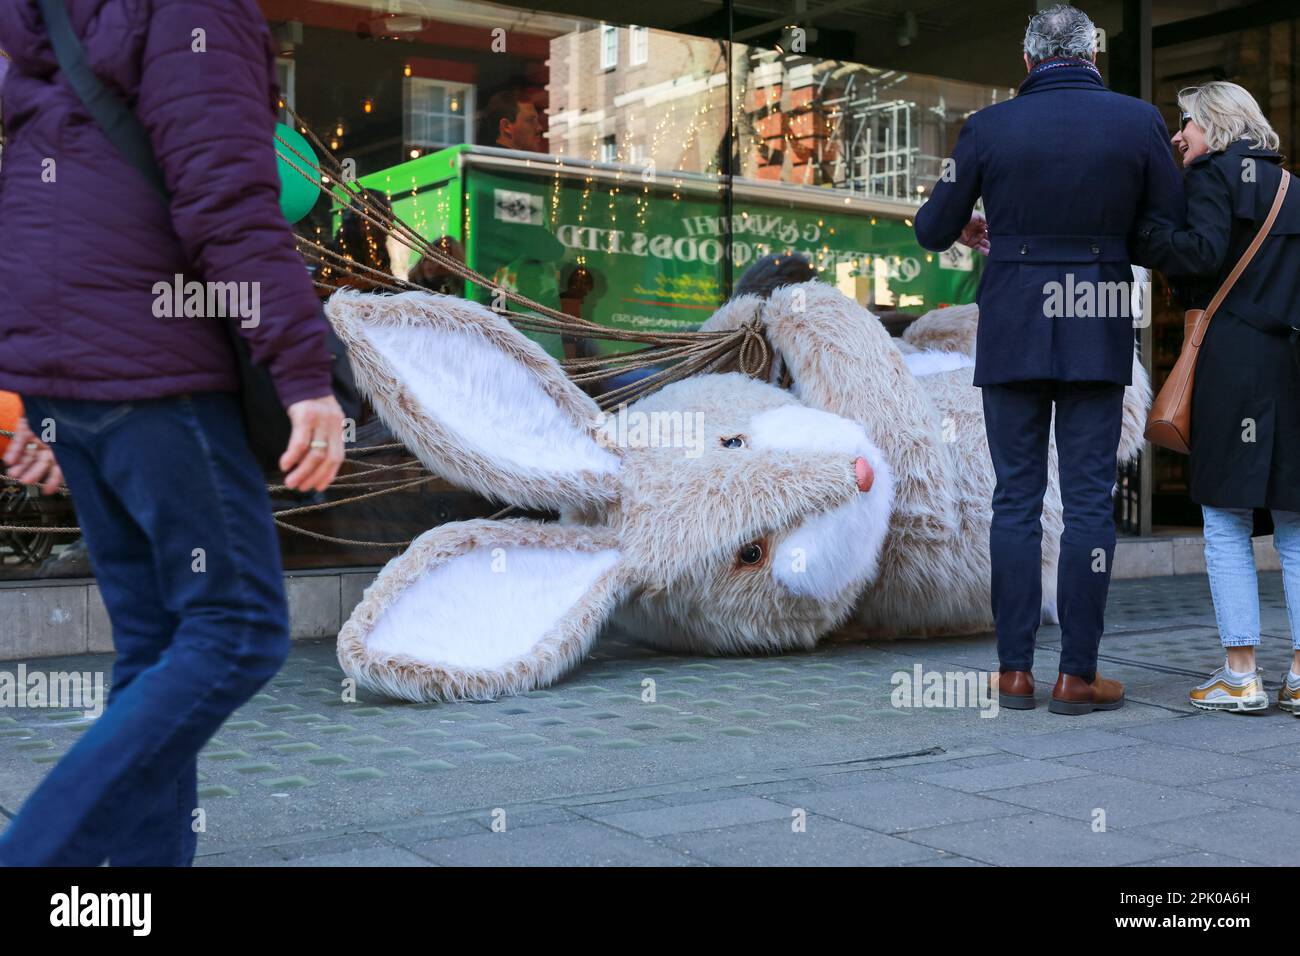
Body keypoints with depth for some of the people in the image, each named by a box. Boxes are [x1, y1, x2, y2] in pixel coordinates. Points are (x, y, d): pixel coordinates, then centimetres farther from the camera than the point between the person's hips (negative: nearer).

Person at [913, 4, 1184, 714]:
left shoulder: (989, 128, 0)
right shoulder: (1138, 122, 0)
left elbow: (932, 231, 7)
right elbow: (1173, 233, 5)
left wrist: (967, 229, 29)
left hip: (1012, 334, 1)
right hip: (1099, 336, 0)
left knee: (1016, 496, 6)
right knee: (1089, 498, 3)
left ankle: (1014, 671, 7)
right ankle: (1077, 676, 4)